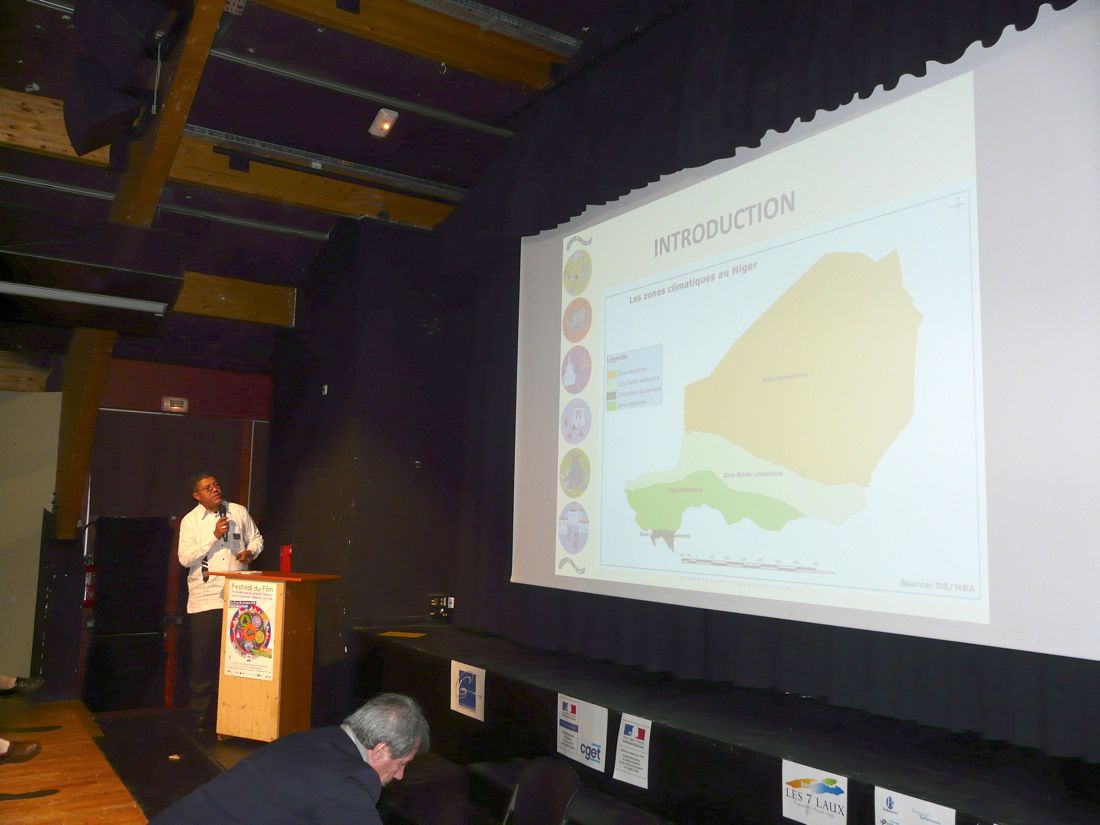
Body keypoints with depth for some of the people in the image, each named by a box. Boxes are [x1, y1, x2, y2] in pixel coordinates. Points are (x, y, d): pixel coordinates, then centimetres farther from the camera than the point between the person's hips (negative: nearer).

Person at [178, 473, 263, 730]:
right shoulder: (190, 521, -1)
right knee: (204, 658, 2)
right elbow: (185, 559, -9)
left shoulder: (239, 512, 5)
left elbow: (256, 538, 15)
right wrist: (214, 536, -17)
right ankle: (202, 713, 17)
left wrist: (251, 552, -7)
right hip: (205, 599, -2)